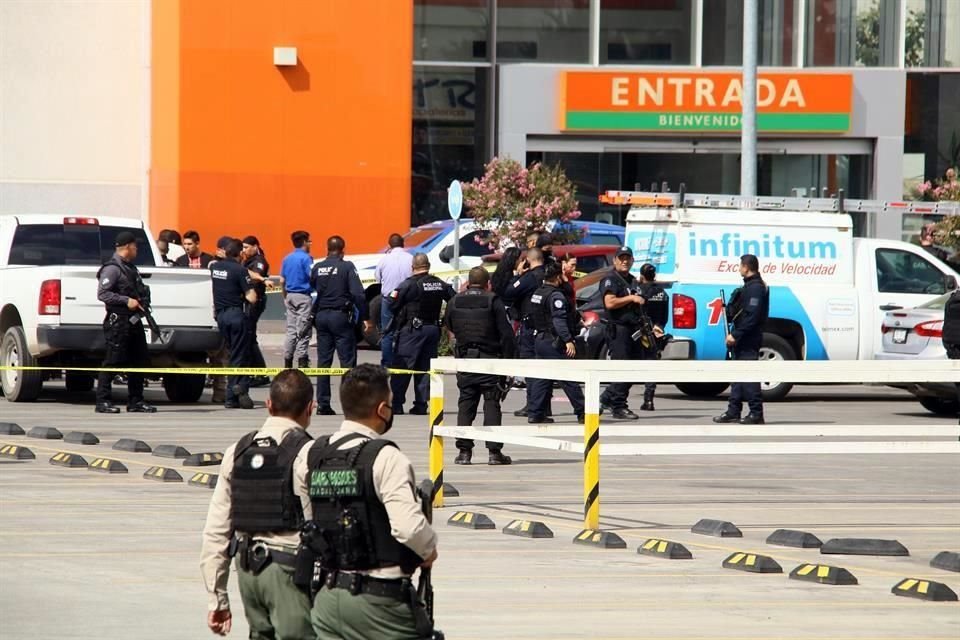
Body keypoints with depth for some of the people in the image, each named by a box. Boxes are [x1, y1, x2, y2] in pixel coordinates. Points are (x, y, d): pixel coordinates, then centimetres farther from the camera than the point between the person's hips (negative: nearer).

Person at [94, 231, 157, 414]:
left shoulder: (131, 268, 18)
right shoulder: (112, 269, -10)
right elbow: (102, 294, -18)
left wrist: (143, 302, 9)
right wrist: (126, 301, -22)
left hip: (133, 321, 9)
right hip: (118, 322, -9)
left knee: (139, 361, 10)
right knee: (113, 362, -8)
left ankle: (135, 401, 17)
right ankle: (103, 401, -5)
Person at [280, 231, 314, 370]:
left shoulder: (287, 258, 11)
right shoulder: (305, 258, -11)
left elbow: (282, 280, 12)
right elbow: (312, 277, -17)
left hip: (290, 296, 7)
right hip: (303, 297, -7)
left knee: (291, 331, 10)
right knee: (303, 332, -4)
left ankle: (287, 362, 9)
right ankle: (302, 361, -6)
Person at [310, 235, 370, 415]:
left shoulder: (318, 268, 5)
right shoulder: (347, 267, -8)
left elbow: (312, 287, 9)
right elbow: (358, 294, -13)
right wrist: (364, 317, -10)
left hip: (321, 316, 4)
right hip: (341, 316, -4)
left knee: (323, 360, 8)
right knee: (347, 360, -2)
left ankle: (323, 404, 6)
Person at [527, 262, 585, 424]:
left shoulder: (537, 293, 13)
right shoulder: (555, 295, -15)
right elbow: (559, 320, -23)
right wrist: (568, 341, -26)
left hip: (539, 339, 9)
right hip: (553, 342, -9)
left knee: (541, 378, 11)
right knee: (568, 378, -4)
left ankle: (534, 413, 8)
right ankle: (582, 412, -1)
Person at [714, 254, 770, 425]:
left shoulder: (755, 288, -15)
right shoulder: (750, 286, 18)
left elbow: (751, 316, -23)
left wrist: (736, 335, -23)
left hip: (748, 340, -11)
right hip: (743, 339, 11)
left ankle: (756, 414, -8)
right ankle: (733, 411, 18)